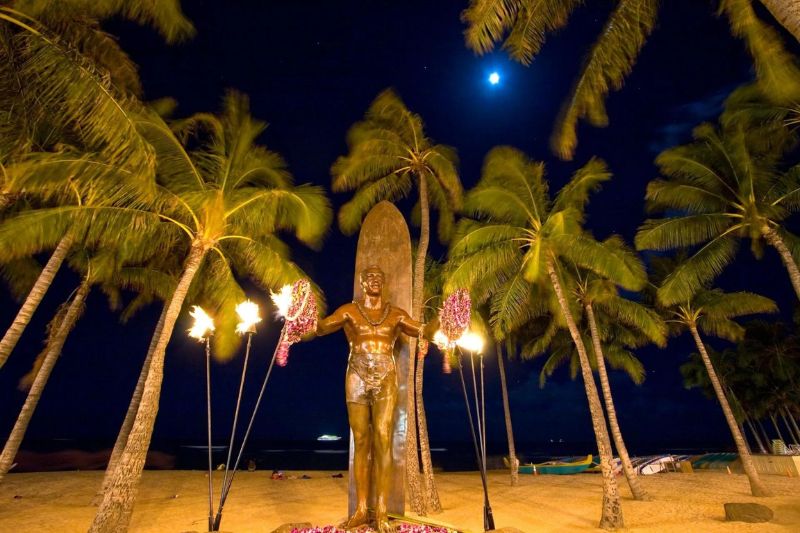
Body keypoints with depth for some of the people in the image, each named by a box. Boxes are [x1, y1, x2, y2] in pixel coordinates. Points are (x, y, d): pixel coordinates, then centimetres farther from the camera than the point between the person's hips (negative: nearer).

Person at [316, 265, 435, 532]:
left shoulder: (396, 313, 8)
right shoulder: (349, 310, 5)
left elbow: (424, 332, 4)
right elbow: (321, 328, -4)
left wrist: (438, 322, -16)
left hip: (385, 380, 0)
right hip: (357, 379, 0)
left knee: (383, 440, -5)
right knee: (361, 442, 5)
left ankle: (381, 511, 5)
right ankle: (361, 509, 16)